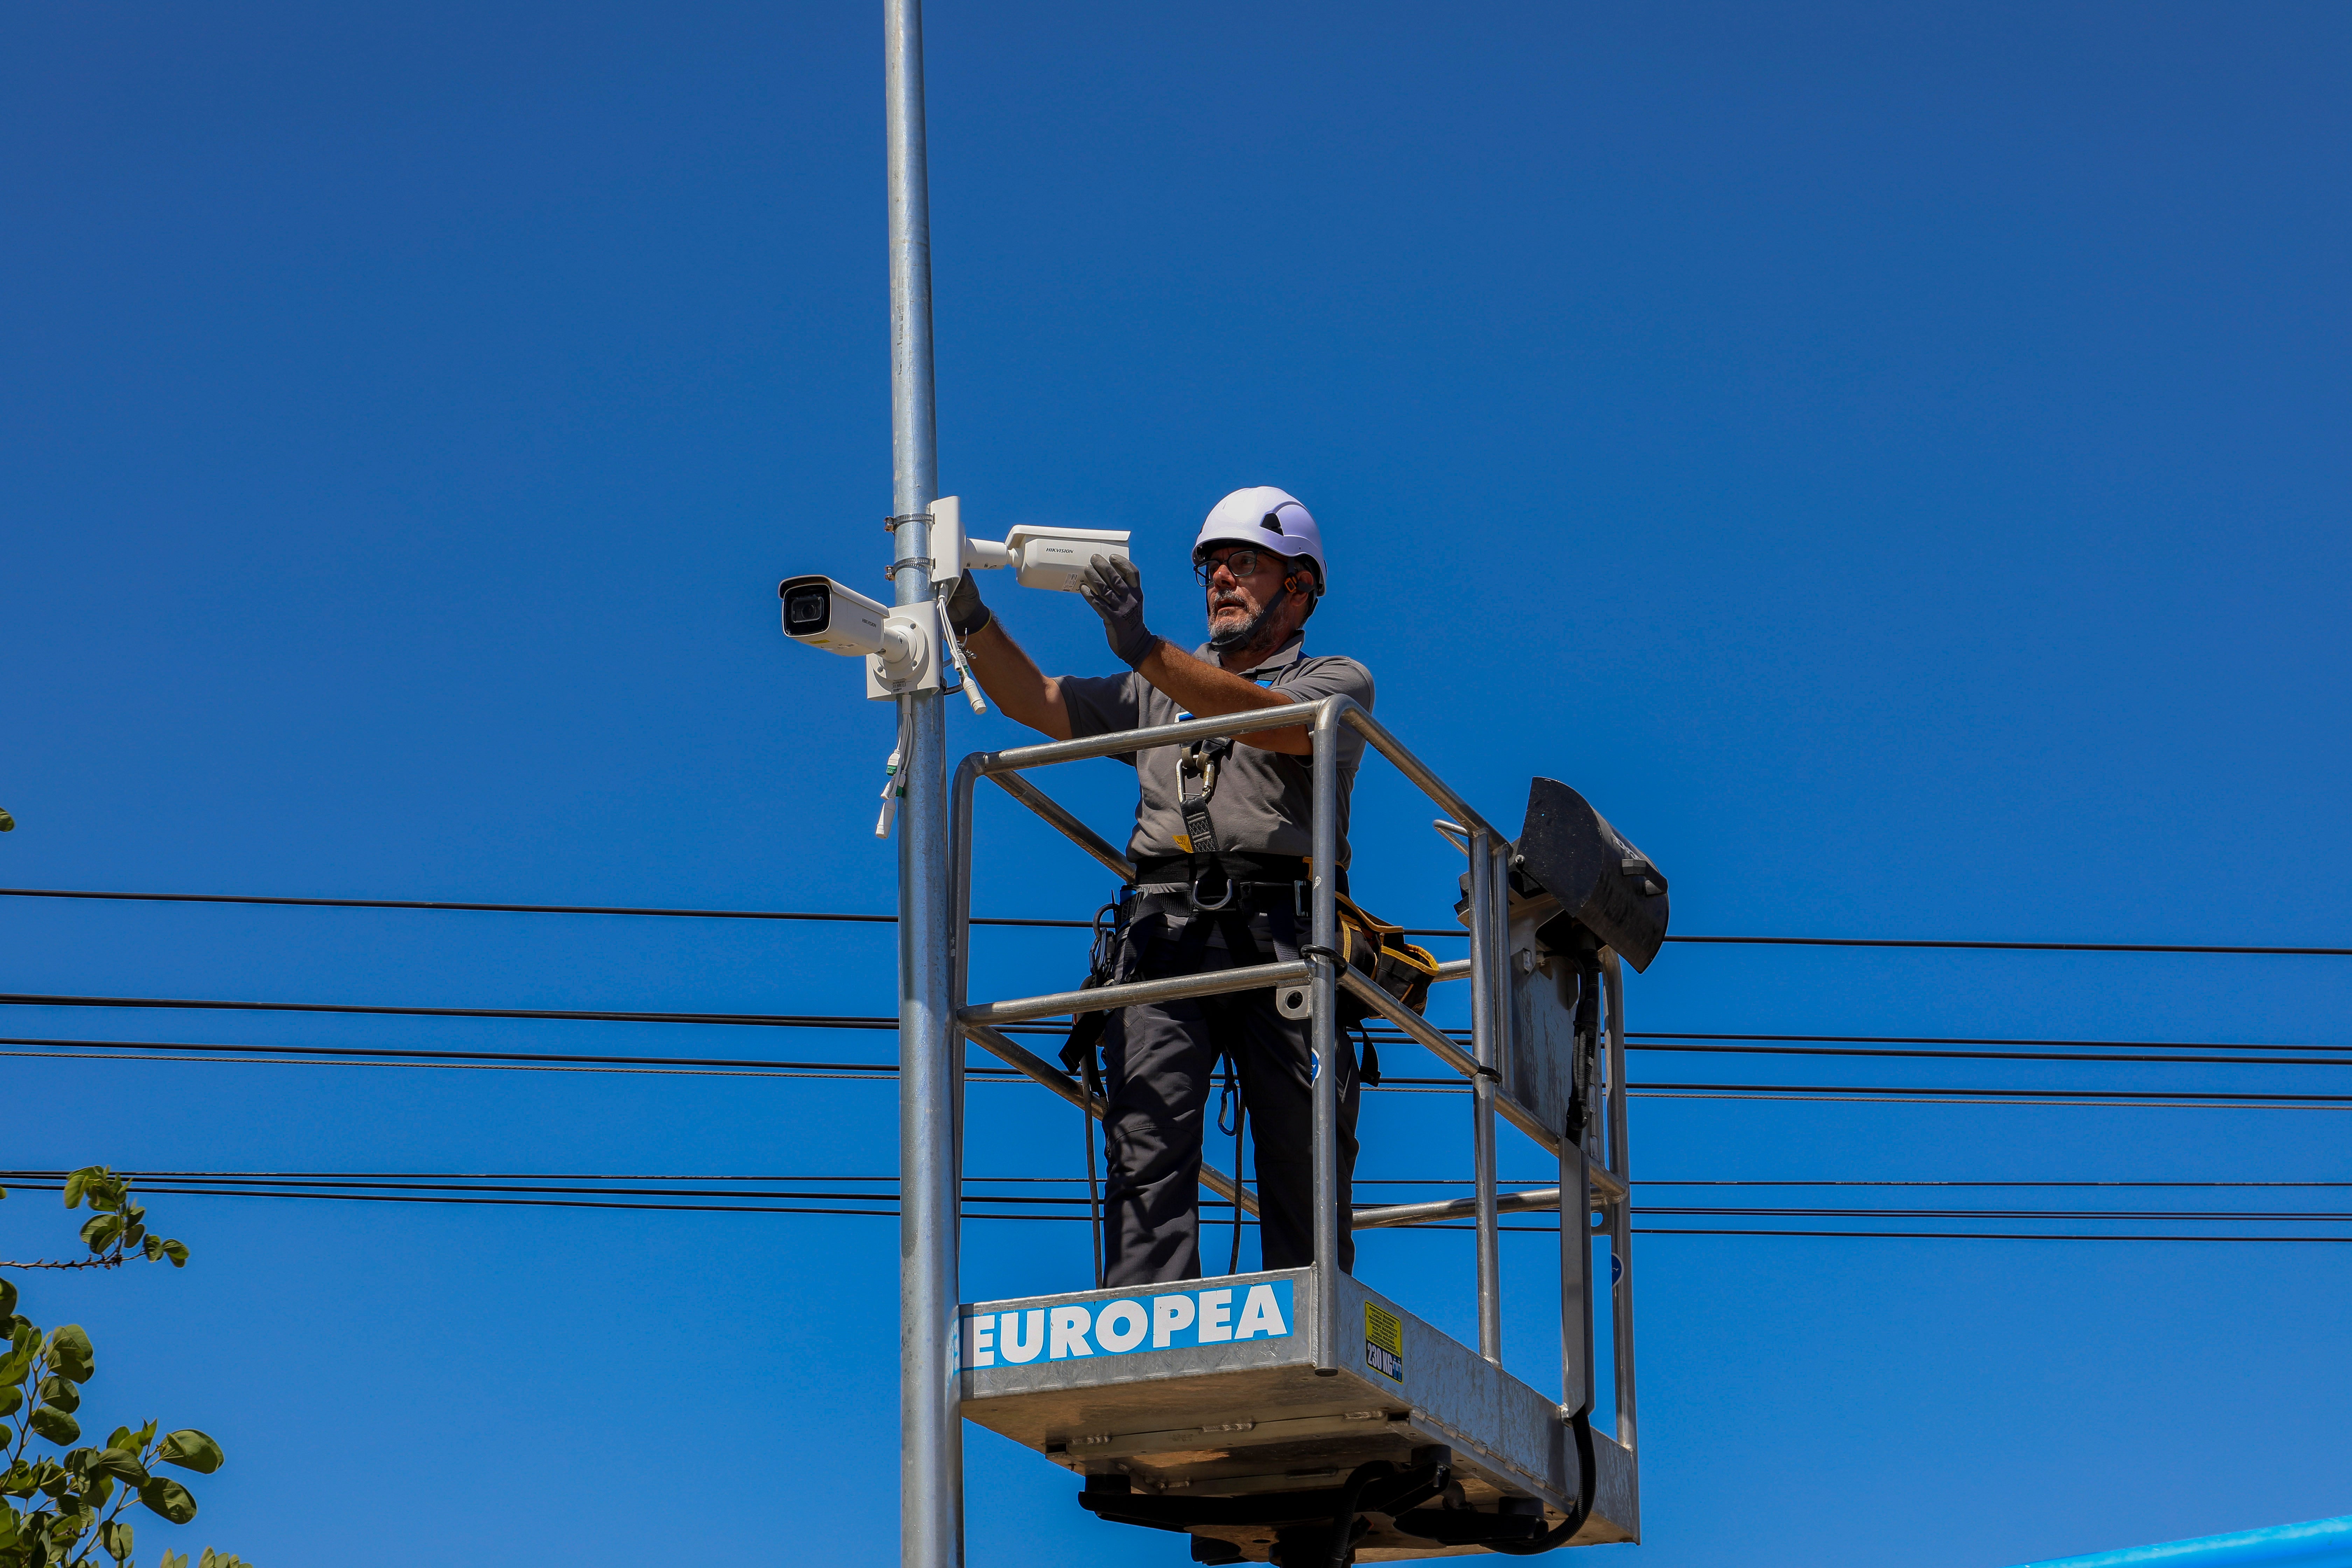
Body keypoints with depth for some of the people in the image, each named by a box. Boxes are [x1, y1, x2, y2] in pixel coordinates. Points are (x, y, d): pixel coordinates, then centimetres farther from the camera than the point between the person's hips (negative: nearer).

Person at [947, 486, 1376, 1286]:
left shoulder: (1337, 681, 14)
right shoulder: (1157, 691, 29)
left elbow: (1280, 722, -8)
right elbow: (1037, 702, 20)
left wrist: (1143, 649, -18)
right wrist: (972, 619, 1)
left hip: (1280, 928, -2)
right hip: (1164, 927, 2)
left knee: (1304, 1163, -4)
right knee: (1148, 1147, -13)